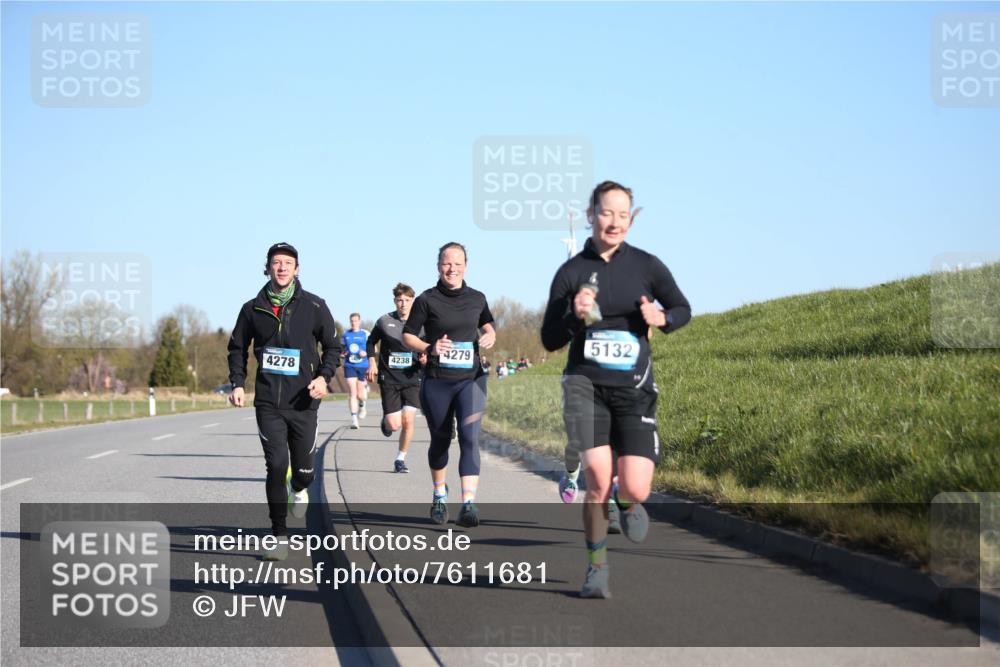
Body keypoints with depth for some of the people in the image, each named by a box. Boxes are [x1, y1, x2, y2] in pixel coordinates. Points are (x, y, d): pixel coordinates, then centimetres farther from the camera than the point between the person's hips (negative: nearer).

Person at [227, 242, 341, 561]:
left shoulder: (314, 306, 0)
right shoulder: (253, 309, 3)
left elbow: (333, 346, 8)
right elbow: (237, 347, 16)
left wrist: (324, 376, -9)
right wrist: (237, 383, 3)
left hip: (303, 402, 0)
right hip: (268, 402, 0)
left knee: (303, 469, 7)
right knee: (276, 466, -10)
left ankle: (298, 489, 46)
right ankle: (279, 537, -1)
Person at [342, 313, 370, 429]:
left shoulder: (365, 334, 3)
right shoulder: (345, 334, 9)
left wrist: (366, 353, -14)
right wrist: (342, 353, -4)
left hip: (363, 366, -1)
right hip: (349, 366, 1)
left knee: (360, 395, 3)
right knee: (352, 392, -11)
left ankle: (362, 405, 40)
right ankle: (354, 419, -11)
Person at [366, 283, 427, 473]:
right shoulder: (384, 321, 0)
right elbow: (371, 342, 15)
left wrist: (425, 359, -10)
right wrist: (372, 362, 1)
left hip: (412, 379, 1)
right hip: (389, 379, -1)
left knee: (408, 420, -11)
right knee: (394, 425, -7)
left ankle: (401, 459, 8)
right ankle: (385, 419, 32)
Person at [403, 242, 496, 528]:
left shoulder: (477, 298, 6)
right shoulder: (427, 300, -2)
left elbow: (487, 323, 24)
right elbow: (408, 335, 1)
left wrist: (490, 336, 2)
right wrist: (428, 348, -17)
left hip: (471, 379, 1)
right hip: (436, 382, -1)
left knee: (470, 438, -15)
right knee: (440, 440, 13)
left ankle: (468, 504, -23)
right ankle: (439, 495, 37)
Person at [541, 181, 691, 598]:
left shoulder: (646, 266, 2)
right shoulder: (571, 272, 1)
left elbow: (683, 309, 15)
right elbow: (550, 341, 4)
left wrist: (661, 318, -7)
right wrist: (574, 316, -16)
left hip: (634, 388, 1)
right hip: (585, 382, -1)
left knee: (635, 490, -10)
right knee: (598, 477, -19)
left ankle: (626, 502, 30)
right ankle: (596, 568, 1)